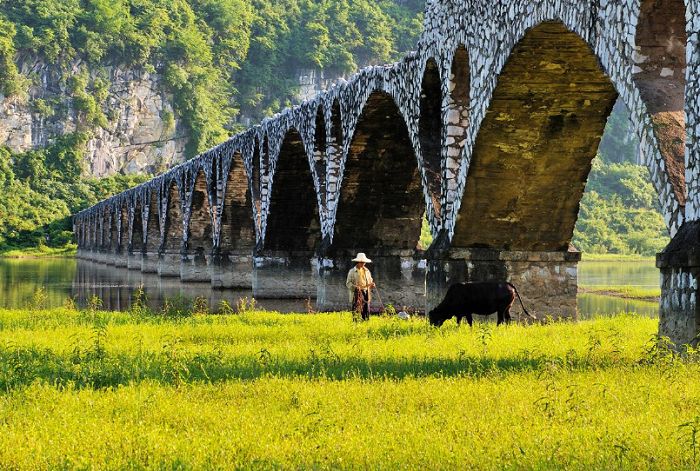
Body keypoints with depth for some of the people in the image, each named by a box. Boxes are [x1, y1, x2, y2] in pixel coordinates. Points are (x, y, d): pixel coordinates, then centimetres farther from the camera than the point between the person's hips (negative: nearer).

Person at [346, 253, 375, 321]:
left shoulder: (367, 271, 14)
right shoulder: (352, 271, -1)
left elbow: (370, 280, 25)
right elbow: (348, 283, -5)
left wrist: (371, 283, 1)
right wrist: (355, 287, -22)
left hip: (366, 293, 5)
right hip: (357, 293, -5)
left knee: (366, 311, 4)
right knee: (356, 312, -7)